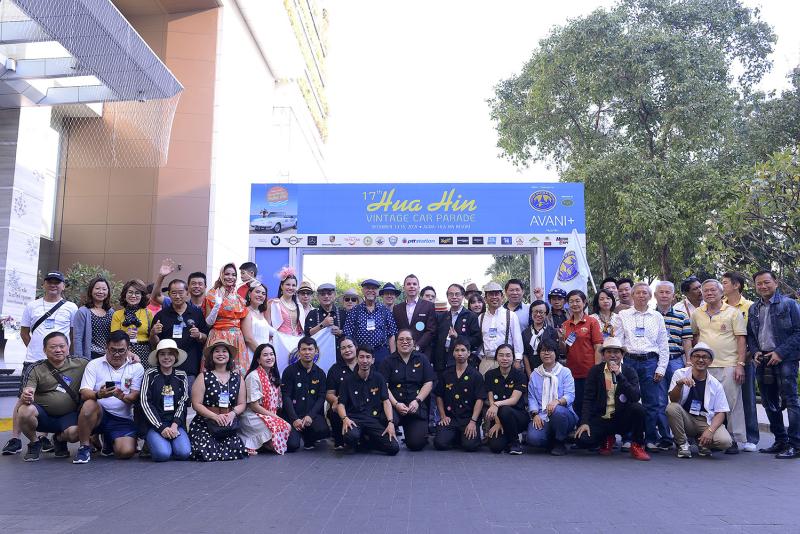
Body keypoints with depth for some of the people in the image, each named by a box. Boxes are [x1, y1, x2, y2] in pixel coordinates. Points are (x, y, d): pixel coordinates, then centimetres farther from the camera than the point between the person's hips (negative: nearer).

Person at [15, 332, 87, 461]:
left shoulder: (80, 364, 1)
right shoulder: (36, 369, 1)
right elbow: (27, 391, -10)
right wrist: (25, 397, -35)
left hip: (68, 416, 0)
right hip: (42, 414, 1)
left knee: (74, 433, -31)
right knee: (25, 411, -31)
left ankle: (59, 439, 11)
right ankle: (34, 443, 1)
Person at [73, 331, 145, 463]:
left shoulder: (136, 368, 5)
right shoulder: (94, 364, 4)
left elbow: (135, 398, -4)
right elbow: (84, 393, -8)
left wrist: (123, 397, -28)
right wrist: (99, 395, -31)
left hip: (123, 419, 1)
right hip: (98, 414, -1)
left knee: (126, 451, -21)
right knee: (89, 404, -34)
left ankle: (109, 441, 18)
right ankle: (84, 447, -12)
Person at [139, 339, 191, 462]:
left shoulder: (181, 376, 9)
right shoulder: (150, 374, 0)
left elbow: (183, 402, 5)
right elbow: (145, 403, -5)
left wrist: (174, 425, -11)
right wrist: (161, 427, -13)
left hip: (175, 423, 2)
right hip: (154, 423, -2)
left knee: (184, 453, -23)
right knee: (162, 454, -27)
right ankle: (151, 444, 8)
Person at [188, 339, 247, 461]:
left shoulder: (237, 378, 10)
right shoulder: (204, 377, 1)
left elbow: (242, 404, 10)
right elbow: (196, 404, -4)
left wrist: (233, 413, -12)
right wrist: (215, 416, -16)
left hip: (229, 425, 2)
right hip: (205, 424, -2)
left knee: (235, 451, -21)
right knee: (209, 453, -21)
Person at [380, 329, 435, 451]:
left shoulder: (422, 359, 10)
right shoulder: (388, 362, 6)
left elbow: (429, 383, 5)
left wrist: (417, 401, -9)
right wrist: (396, 404, -15)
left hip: (417, 406, 1)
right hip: (394, 405, -1)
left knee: (416, 443, -14)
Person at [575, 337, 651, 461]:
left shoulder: (630, 371, -1)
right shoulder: (595, 371, 1)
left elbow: (636, 397, -16)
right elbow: (588, 399, -4)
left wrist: (619, 375, -24)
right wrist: (584, 422, -17)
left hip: (622, 419, -1)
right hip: (600, 419, 1)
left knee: (638, 408, -30)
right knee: (583, 440, -24)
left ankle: (637, 446, -6)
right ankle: (607, 438, 13)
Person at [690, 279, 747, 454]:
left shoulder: (733, 312, 0)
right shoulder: (697, 314, 11)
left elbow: (741, 339, -3)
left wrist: (740, 364, -9)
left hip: (729, 366, -4)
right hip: (705, 366, 4)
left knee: (732, 402, -3)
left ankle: (734, 439, 6)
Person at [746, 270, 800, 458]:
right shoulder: (754, 309, 14)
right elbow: (750, 335, 19)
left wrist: (781, 353, -15)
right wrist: (754, 351, 1)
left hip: (785, 360, -6)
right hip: (763, 361, 6)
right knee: (770, 404, 11)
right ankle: (780, 441, 22)